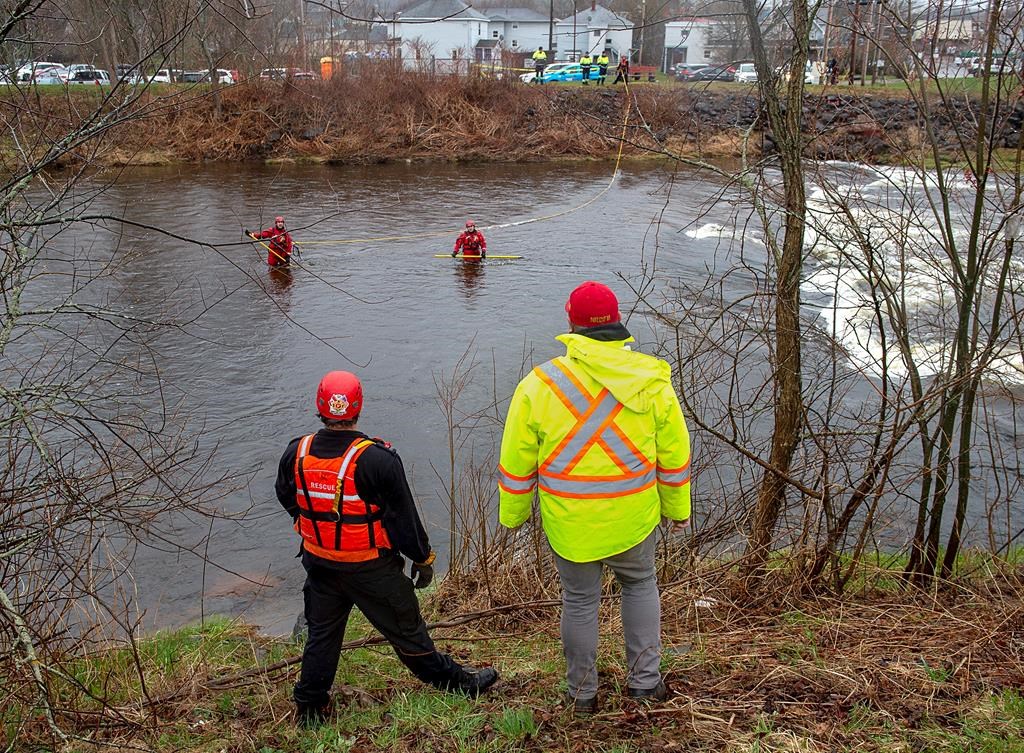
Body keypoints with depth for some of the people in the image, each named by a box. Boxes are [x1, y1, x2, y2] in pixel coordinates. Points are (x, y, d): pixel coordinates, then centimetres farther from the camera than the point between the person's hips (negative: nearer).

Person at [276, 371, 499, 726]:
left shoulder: (296, 453, -9)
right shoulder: (378, 459, -24)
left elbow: (286, 497, 11)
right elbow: (403, 515, -16)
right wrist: (423, 559, -1)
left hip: (319, 563, 4)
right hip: (371, 570, -4)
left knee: (322, 633, 21)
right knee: (405, 629, 12)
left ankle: (310, 707, 33)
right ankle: (453, 680, 31)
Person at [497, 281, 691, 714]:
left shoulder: (538, 385, -14)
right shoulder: (653, 381, -10)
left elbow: (517, 464, -6)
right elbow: (674, 456, -1)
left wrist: (512, 514, 9)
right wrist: (677, 508, 14)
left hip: (568, 524, -1)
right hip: (634, 520, 1)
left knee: (579, 602, 18)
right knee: (640, 585, 26)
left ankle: (582, 694, 34)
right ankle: (645, 681, 30)